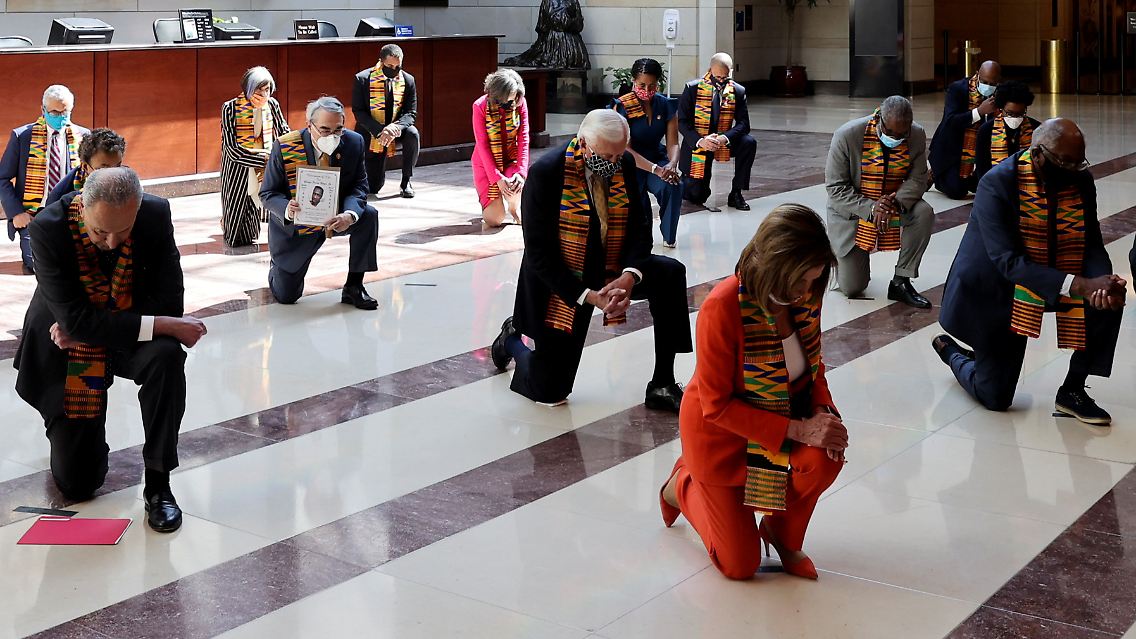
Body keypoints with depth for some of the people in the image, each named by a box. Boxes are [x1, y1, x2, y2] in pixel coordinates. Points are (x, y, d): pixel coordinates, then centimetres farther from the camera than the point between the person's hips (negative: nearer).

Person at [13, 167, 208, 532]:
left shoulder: (156, 215, -20)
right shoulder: (48, 228, -26)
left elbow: (168, 301, -19)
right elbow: (76, 320, -30)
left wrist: (89, 326, -25)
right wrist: (164, 325, -34)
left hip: (131, 335, 1)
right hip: (68, 349, -1)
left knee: (167, 355, -36)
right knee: (75, 484, 0)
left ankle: (157, 484, -21)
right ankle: (74, 429, 38)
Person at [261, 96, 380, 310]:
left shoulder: (353, 142, -16)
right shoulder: (284, 147, -22)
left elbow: (359, 186, -12)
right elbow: (268, 193, -15)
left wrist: (349, 215, -35)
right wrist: (287, 210, -39)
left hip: (335, 218, 2)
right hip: (294, 225, -2)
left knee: (368, 215, -28)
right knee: (286, 296, -1)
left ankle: (353, 287, -13)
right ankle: (278, 266, 38)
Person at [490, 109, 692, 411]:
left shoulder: (625, 164, -9)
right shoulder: (546, 173, -23)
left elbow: (639, 225, -4)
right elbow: (539, 254, -21)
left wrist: (630, 275, -24)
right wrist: (587, 295, -27)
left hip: (611, 272, 5)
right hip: (562, 284, -4)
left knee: (670, 273, -22)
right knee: (549, 392, 0)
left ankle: (662, 385, -13)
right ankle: (513, 338, 36)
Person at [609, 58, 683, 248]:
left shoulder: (665, 105, 1)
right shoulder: (621, 107, -11)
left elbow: (673, 143, -2)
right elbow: (625, 149, -18)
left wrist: (672, 164, -26)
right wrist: (655, 169, -30)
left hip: (658, 159, 3)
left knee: (675, 186, -31)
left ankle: (668, 237, -9)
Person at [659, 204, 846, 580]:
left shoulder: (806, 295, -17)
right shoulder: (722, 308, -33)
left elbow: (813, 364, 2)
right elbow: (718, 406, -27)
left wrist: (823, 411, -19)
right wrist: (798, 429, -32)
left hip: (782, 415, 4)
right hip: (719, 429, -4)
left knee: (825, 459, -30)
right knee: (740, 565, 4)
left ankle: (780, 531, 2)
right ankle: (684, 486, 32)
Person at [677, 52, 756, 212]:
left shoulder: (738, 91, -5)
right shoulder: (692, 88, -10)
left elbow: (743, 123, -9)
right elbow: (682, 122, -13)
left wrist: (725, 138, -30)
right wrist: (700, 140, -30)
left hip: (723, 142, 3)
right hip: (696, 144, -2)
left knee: (749, 143, -27)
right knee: (696, 197, -7)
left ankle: (736, 194, -14)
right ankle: (686, 181, 34)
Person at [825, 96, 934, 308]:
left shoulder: (917, 136, -12)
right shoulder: (847, 135, -23)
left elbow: (917, 180, -11)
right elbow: (835, 187, -20)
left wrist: (896, 202, -33)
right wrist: (870, 208, -34)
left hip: (896, 205, 3)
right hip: (853, 211, -3)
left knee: (924, 213, -30)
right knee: (851, 288, -7)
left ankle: (901, 282, -15)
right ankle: (849, 259, 32)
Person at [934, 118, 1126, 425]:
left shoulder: (1081, 180, -9)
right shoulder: (997, 184, -26)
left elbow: (1092, 245, -8)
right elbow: (1008, 262, -32)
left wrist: (1103, 283, -32)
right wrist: (1079, 285, -39)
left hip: (1057, 281, 5)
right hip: (999, 292, -5)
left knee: (1110, 301, -21)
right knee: (994, 398, -1)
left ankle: (1073, 389, -2)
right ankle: (951, 351, 33)